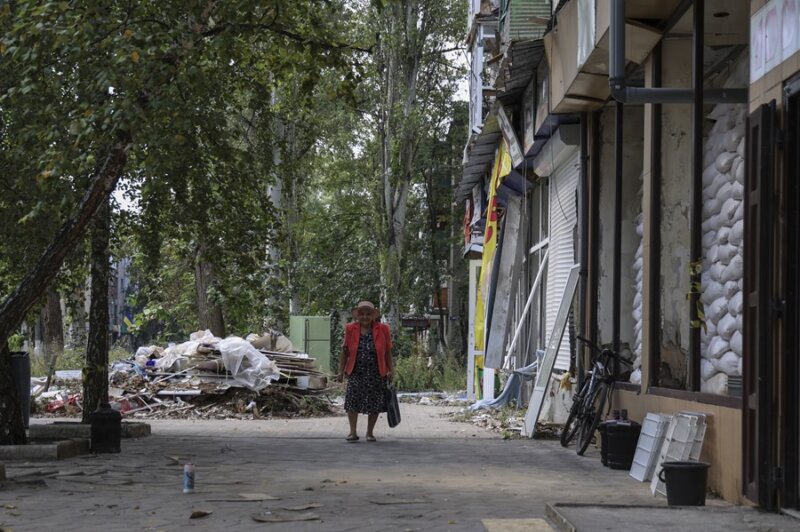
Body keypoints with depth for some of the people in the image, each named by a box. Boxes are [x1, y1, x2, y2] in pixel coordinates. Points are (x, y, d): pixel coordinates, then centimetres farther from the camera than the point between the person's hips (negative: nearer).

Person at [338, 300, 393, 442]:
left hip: (376, 373, 0)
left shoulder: (382, 329, 2)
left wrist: (390, 370, 3)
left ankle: (370, 432, 16)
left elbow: (388, 352, 6)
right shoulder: (350, 329, 3)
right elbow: (345, 351, 6)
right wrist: (341, 370, 4)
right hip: (356, 372, 0)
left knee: (375, 404, 3)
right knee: (352, 400, -8)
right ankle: (353, 432, -2)